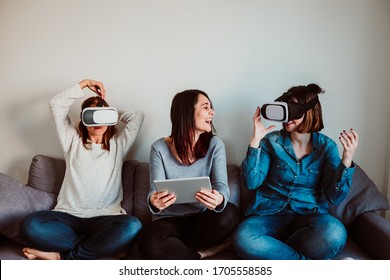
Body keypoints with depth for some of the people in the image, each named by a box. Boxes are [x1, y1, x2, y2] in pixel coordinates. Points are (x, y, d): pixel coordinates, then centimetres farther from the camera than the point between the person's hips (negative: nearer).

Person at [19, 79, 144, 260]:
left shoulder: (118, 145, 14)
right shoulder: (73, 142, 15)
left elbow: (137, 116, 7)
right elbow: (56, 105, 10)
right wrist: (84, 83, 13)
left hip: (105, 217, 0)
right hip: (69, 215, 1)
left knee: (132, 226, -35)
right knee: (30, 225, -29)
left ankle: (63, 257, -20)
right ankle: (99, 245, -18)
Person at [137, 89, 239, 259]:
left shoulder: (215, 145, -4)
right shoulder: (159, 148, -7)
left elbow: (222, 186, -14)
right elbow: (155, 190, -12)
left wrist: (219, 199, -39)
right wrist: (154, 201, -38)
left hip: (202, 218, 2)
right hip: (169, 219, -2)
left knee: (229, 213, -30)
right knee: (149, 243, -34)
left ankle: (176, 250, -9)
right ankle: (202, 254, -8)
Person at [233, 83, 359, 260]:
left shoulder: (327, 146, 3)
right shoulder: (272, 141, 2)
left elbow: (334, 197, -3)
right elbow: (251, 183, -7)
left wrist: (347, 160, -16)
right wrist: (255, 140, -13)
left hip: (310, 216, 1)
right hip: (270, 214, 0)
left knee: (334, 233, -35)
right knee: (243, 237, -34)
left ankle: (272, 251, -12)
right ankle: (308, 263, -16)